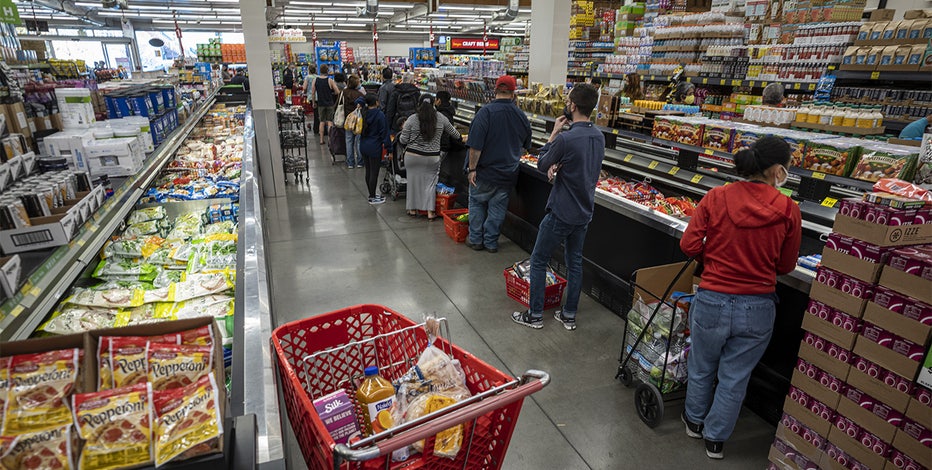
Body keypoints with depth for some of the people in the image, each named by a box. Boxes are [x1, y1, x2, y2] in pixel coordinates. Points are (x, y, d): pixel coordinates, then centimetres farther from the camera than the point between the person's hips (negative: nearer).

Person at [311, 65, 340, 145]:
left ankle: (321, 140, 14)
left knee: (322, 121, 12)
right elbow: (337, 92, -12)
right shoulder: (330, 80, -11)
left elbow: (312, 93, 2)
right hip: (330, 103, -3)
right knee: (330, 121, 2)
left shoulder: (315, 80, -1)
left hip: (321, 103, 3)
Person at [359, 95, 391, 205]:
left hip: (363, 146, 7)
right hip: (375, 147, -7)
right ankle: (372, 198, 7)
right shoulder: (380, 115, -14)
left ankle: (371, 194, 27)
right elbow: (384, 131, -14)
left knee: (368, 171, 16)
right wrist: (387, 145, -9)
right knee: (374, 173, 1)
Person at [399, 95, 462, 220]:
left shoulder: (411, 119, -6)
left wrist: (403, 130, 18)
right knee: (430, 182, 7)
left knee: (413, 181, 11)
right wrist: (460, 137, 33)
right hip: (432, 158, 1)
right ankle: (430, 212, 5)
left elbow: (403, 140, -3)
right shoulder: (441, 118, 0)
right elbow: (452, 131, 15)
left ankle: (412, 209, 20)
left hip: (413, 156, -1)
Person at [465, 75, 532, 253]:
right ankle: (491, 242, 21)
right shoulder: (522, 116, 0)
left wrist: (472, 168, -12)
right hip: (508, 173, 4)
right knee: (497, 207, 12)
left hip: (484, 172, -4)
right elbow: (525, 146, 14)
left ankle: (476, 239, 22)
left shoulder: (485, 112, -17)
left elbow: (476, 145, -20)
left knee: (477, 203, 14)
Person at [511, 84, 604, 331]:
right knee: (575, 262, 17)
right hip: (584, 212, 7)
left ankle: (535, 315, 17)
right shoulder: (599, 137, 2)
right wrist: (558, 166, -4)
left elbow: (542, 165, -8)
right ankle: (569, 315, 28)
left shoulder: (565, 139, -23)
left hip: (561, 213, -7)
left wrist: (554, 133, -4)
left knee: (538, 260, 8)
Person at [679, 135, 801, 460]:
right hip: (757, 308, 1)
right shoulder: (788, 210, -9)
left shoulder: (716, 198, -11)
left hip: (712, 301, 0)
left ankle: (695, 421, 46)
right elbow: (786, 266, 0)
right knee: (734, 378, 18)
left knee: (701, 369, 23)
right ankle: (715, 439, 36)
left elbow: (689, 245, -10)